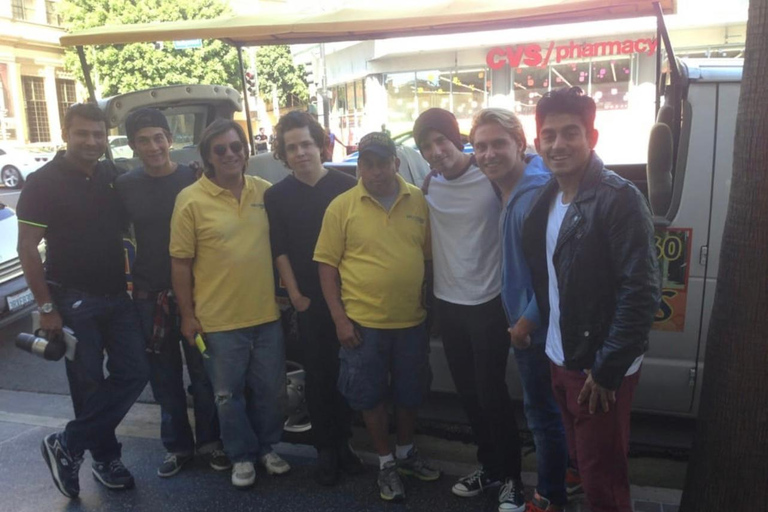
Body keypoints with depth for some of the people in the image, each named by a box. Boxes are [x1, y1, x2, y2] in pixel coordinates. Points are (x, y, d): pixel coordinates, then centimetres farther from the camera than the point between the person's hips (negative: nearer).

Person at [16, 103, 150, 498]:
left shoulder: (112, 177, 6)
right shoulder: (43, 182, -9)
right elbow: (27, 248, -10)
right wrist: (46, 307, -13)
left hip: (116, 296, 5)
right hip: (74, 300, -5)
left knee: (133, 373, 2)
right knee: (89, 384, 4)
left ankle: (67, 447, 16)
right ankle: (106, 459, 23)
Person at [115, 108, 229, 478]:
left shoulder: (194, 179, -5)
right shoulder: (124, 186, 1)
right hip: (149, 294, 2)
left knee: (203, 372, 9)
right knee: (164, 376, 13)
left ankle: (209, 441, 27)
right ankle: (177, 445, 29)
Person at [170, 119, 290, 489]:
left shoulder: (265, 191, 2)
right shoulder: (191, 200, -8)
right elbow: (180, 263, -6)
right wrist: (187, 315, -6)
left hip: (267, 314, 3)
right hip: (218, 319, -3)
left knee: (270, 390, 15)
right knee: (229, 394, 11)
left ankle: (267, 447, 36)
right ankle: (242, 456, 31)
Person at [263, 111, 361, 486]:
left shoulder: (346, 186, 0)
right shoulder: (276, 196, 2)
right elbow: (279, 251, 2)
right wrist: (295, 295, -3)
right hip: (309, 301, 0)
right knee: (318, 375, 7)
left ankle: (343, 442, 25)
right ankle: (325, 449, 20)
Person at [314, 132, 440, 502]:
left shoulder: (418, 201, 0)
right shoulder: (341, 206, -6)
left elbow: (430, 254, 8)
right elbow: (327, 265, -5)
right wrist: (339, 318, -10)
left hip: (412, 320, 3)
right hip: (363, 322, -2)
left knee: (410, 392, 18)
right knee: (371, 395, 10)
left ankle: (406, 453, 42)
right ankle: (386, 463, 31)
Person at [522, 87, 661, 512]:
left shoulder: (619, 198, -18)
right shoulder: (546, 199, 6)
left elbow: (641, 293, -21)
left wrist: (606, 370, -18)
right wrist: (558, 355, 12)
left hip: (600, 369, -7)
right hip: (560, 360, 7)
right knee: (581, 464, 22)